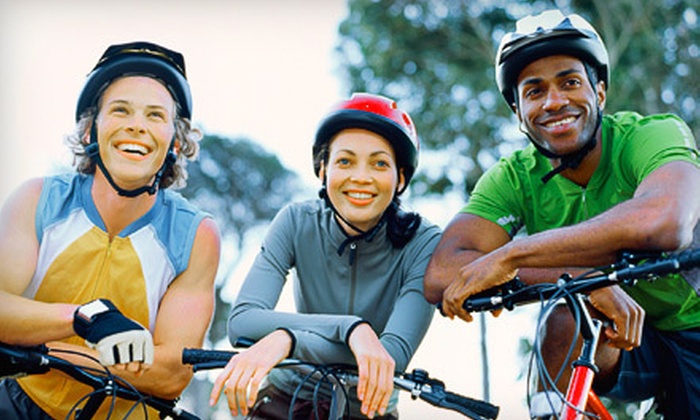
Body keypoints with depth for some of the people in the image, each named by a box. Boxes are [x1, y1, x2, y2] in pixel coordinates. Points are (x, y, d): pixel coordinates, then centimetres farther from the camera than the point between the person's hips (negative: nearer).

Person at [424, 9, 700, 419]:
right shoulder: (514, 179, -11)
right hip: (617, 342, 2)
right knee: (568, 318, -27)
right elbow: (440, 277, -25)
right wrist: (585, 277, -36)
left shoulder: (657, 135, -19)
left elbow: (664, 222, -42)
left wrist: (510, 256, -38)